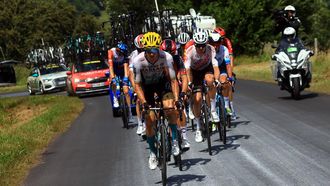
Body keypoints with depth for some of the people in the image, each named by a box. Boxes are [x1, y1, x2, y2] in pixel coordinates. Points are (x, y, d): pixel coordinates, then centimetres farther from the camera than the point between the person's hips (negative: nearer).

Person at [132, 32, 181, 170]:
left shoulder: (166, 57, -30)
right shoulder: (138, 61, -30)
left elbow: (173, 80, -25)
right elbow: (137, 84, -22)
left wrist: (176, 99, -36)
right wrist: (143, 102, -34)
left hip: (162, 82, 0)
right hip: (146, 85, 0)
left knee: (170, 109, -26)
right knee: (149, 120, -7)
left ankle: (174, 140, -5)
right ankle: (153, 153, 11)